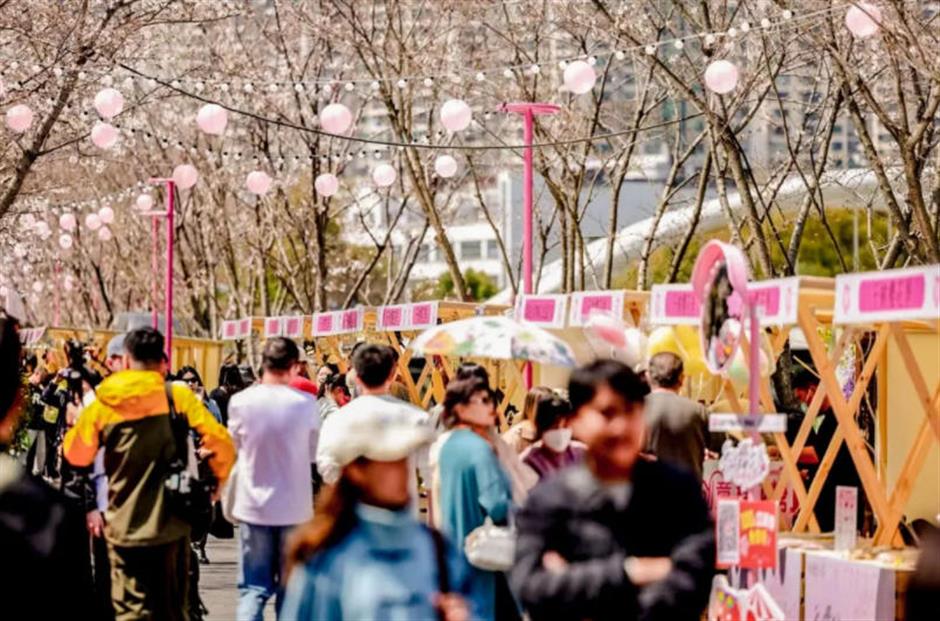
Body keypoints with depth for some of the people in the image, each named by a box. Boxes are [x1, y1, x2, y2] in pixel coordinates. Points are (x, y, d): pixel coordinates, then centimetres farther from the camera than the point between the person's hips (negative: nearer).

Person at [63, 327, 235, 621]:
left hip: (125, 528, -1)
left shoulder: (102, 404, -3)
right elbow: (221, 443, -10)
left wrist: (78, 420, 28)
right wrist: (217, 481, 8)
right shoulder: (179, 396, -6)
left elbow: (76, 455, 10)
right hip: (171, 525, 1)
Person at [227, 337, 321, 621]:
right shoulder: (305, 404, -9)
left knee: (253, 587, 4)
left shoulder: (241, 402, -8)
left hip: (253, 506, 0)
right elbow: (313, 452, 2)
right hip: (295, 507, 0)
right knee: (290, 587, 13)